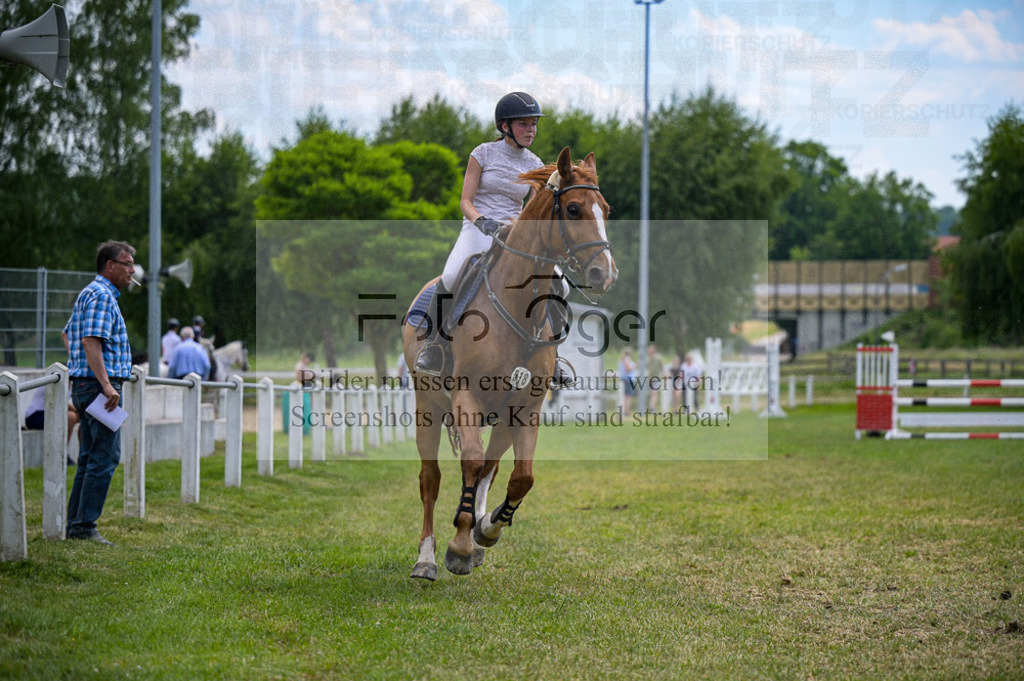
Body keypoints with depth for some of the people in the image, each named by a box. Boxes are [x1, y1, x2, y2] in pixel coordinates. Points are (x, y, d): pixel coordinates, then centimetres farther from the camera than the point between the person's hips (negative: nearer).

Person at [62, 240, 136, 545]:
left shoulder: (91, 293, 21)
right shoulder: (101, 296, -13)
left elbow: (67, 334, 32)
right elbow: (90, 341, -23)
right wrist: (105, 384, -27)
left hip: (84, 384, 11)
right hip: (98, 385, -11)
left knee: (90, 459, 12)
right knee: (105, 457, -11)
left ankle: (75, 525, 13)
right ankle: (85, 526, -13)